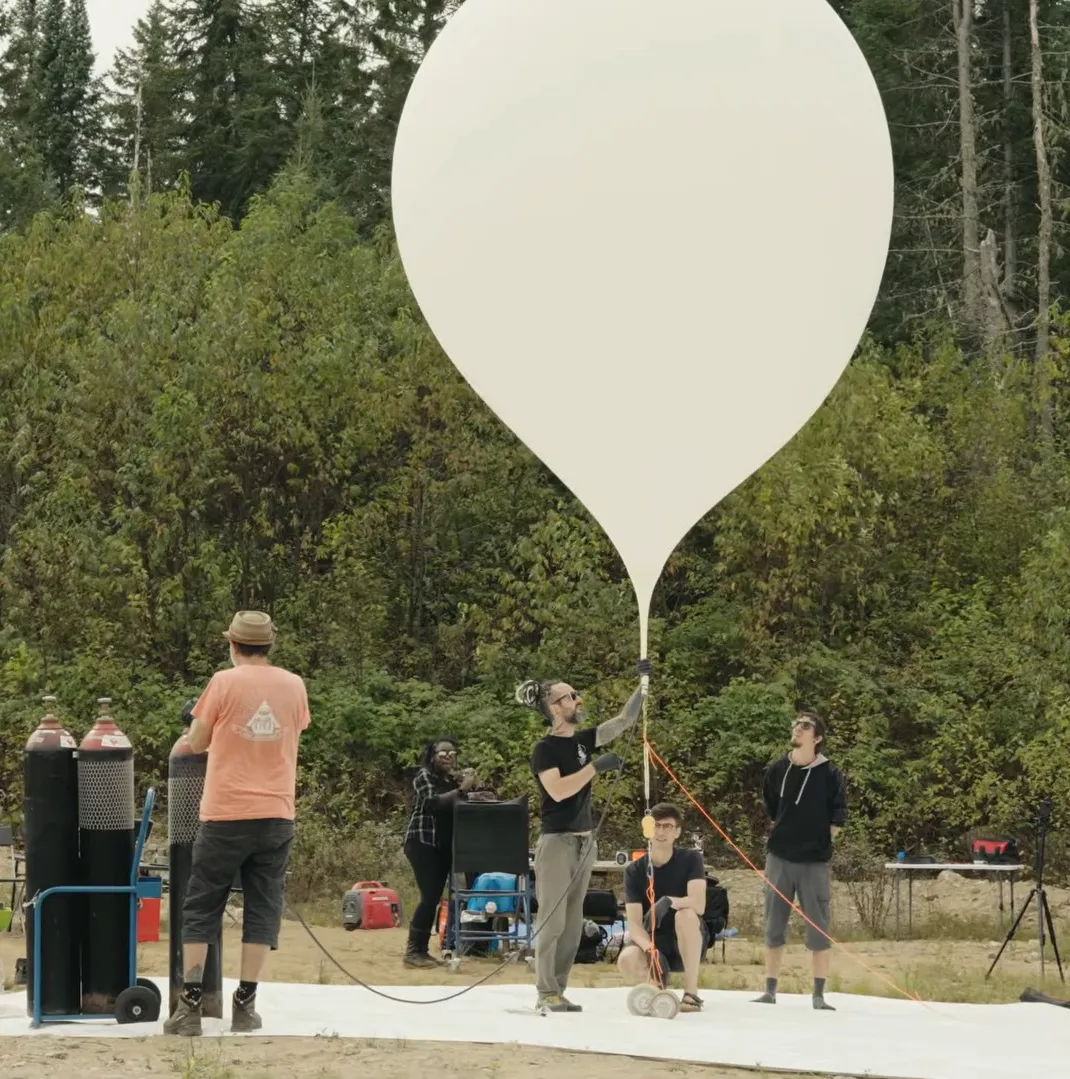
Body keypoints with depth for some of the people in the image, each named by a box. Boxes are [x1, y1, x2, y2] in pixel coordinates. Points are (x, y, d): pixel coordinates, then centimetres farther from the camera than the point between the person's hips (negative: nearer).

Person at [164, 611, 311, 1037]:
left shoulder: (225, 683, -5)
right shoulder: (294, 686, 5)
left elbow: (197, 743, 3)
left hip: (226, 814, -3)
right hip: (276, 815, 3)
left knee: (201, 908, 6)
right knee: (262, 908, 7)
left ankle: (189, 1004, 3)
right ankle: (245, 1003, 4)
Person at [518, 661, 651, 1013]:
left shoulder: (582, 740, 9)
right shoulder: (545, 749, -11)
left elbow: (624, 721, 10)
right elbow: (558, 790, -24)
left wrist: (643, 686, 0)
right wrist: (596, 766, -23)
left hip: (583, 841, 8)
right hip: (556, 841, -7)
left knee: (572, 923, 8)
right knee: (552, 921, -8)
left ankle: (558, 991, 12)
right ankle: (546, 993, -5)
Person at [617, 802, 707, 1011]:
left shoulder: (691, 860, -7)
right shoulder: (635, 870, -5)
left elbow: (698, 904, -23)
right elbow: (634, 924, -14)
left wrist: (669, 902, -40)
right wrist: (650, 950, -33)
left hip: (688, 944, -2)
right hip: (652, 941, 2)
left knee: (685, 913, -35)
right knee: (626, 961, -33)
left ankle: (691, 994, -30)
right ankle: (658, 985, 6)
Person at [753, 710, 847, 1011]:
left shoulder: (830, 774, -7)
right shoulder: (776, 770, 2)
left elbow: (838, 819, -1)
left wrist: (820, 842, 3)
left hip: (815, 862, -3)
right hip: (779, 858, 3)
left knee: (818, 929, -1)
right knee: (774, 926, 7)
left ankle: (819, 995, 4)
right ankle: (770, 990, 15)